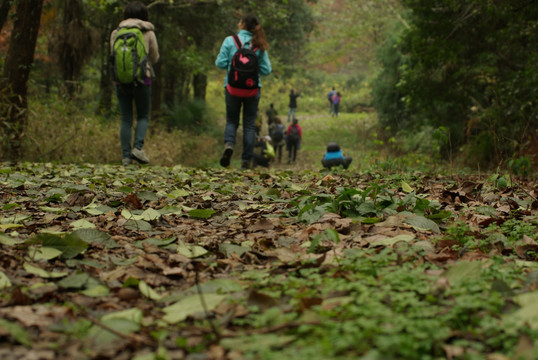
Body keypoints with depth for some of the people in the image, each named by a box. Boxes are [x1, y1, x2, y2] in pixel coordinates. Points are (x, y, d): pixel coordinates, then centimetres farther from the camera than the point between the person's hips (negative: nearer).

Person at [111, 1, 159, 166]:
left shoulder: (116, 33, 7)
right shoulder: (148, 32, 2)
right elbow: (155, 58, 9)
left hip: (121, 79, 2)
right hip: (142, 79, -2)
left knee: (126, 119, 8)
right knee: (143, 116, 11)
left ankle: (126, 155, 1)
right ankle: (138, 147, -10)